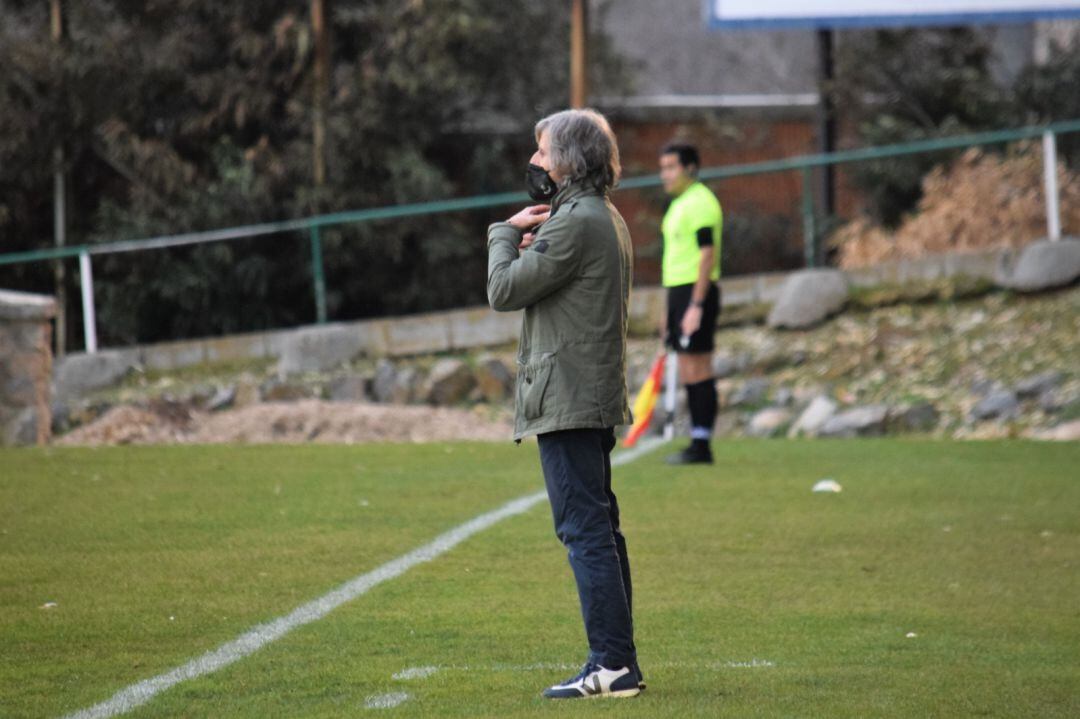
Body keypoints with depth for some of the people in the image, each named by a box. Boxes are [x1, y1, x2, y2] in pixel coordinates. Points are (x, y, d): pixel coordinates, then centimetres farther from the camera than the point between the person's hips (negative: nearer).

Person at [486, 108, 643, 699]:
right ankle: (619, 663, 17)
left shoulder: (576, 222, -16)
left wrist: (505, 234, 1)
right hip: (596, 399, 11)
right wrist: (531, 245, 5)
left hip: (567, 400, -11)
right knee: (599, 529, 13)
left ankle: (611, 663, -12)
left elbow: (504, 290, -15)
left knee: (584, 529, -10)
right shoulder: (606, 218, 17)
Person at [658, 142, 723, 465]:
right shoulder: (679, 204, 18)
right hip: (679, 293, 10)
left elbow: (708, 255, -19)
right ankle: (697, 441, 12)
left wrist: (696, 305, -24)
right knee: (688, 372, 9)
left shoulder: (700, 203, -13)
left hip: (696, 292, -10)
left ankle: (701, 446, -8)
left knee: (697, 371, -9)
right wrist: (671, 311, 23)